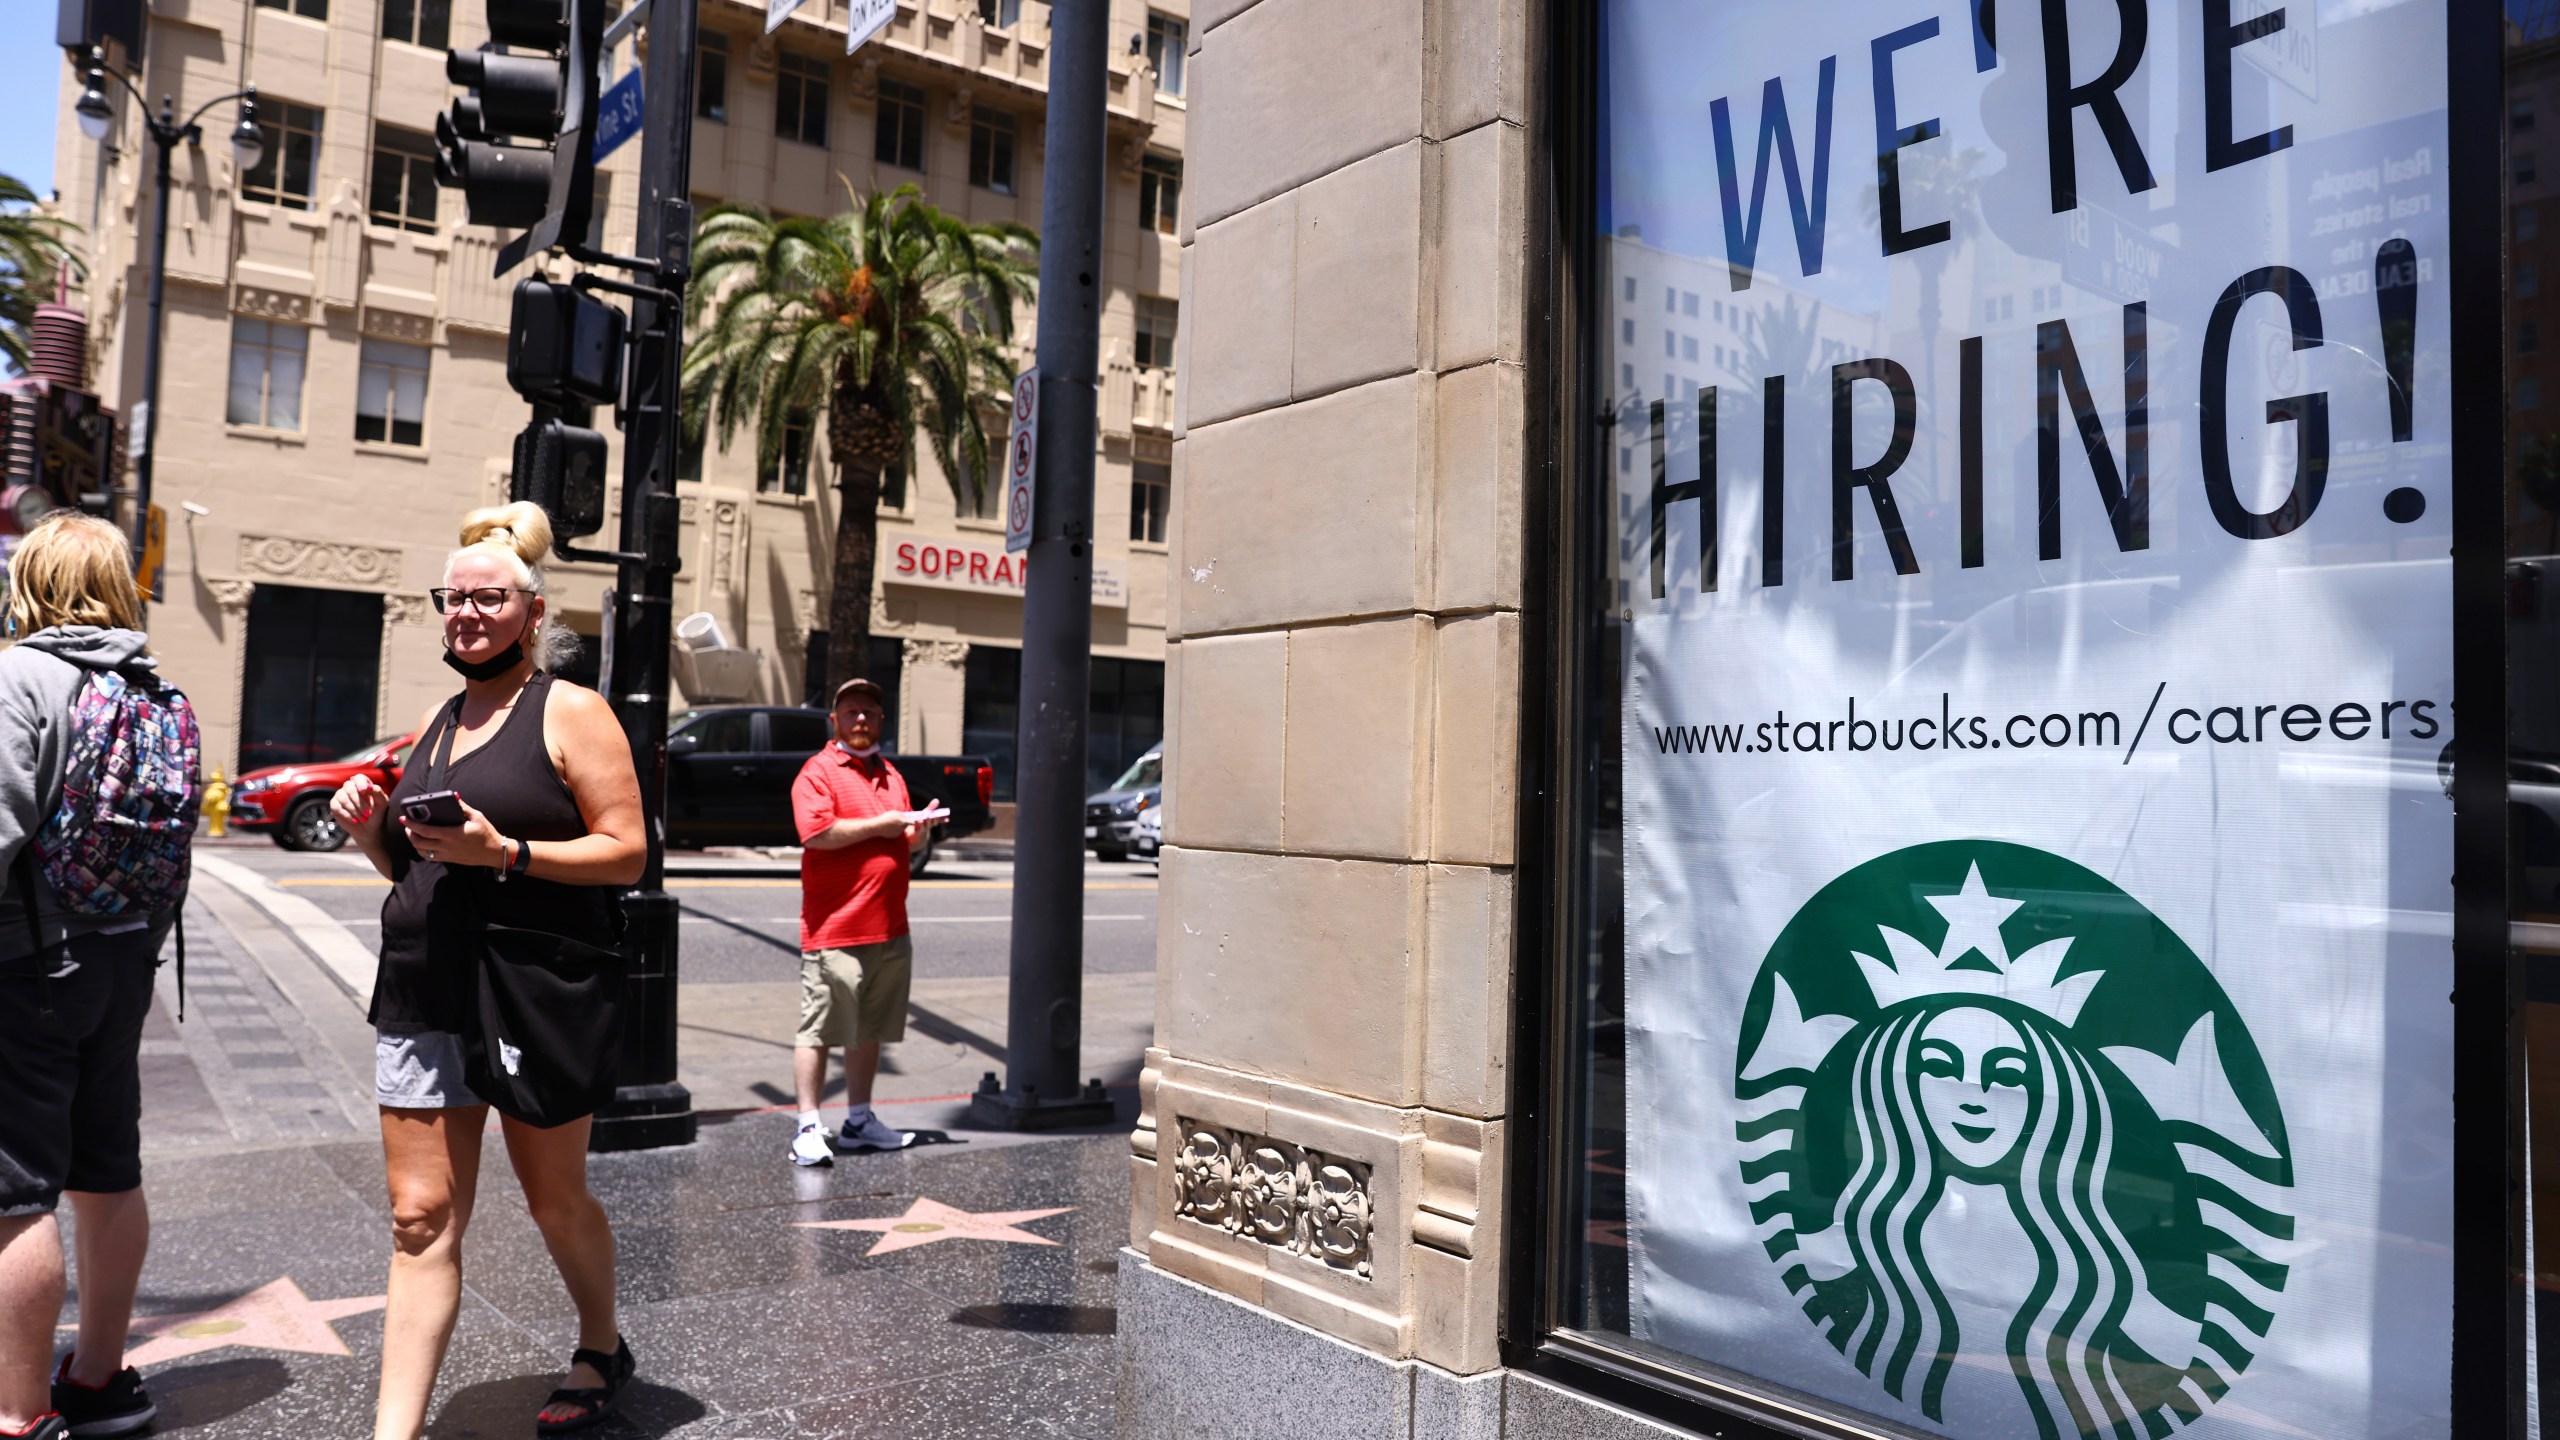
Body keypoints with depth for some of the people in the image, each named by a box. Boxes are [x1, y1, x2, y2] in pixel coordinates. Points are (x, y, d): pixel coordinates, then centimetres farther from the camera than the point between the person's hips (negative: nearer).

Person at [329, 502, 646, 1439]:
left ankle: (601, 1351, 36)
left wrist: (506, 852, -23)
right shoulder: (437, 721, 16)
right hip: (423, 1001, 5)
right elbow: (414, 869, 22)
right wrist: (369, 829, 1)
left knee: (555, 1199, 12)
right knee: (422, 1218, 2)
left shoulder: (570, 713, -5)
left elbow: (626, 851, -12)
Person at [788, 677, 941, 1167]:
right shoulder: (819, 771, -4)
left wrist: (918, 828, 6)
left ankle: (859, 1121, 22)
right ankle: (808, 1128, 1)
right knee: (817, 1029, -4)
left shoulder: (891, 775, 20)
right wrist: (878, 824, -14)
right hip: (834, 930, -7)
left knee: (869, 1030, 13)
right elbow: (815, 832, -19)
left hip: (889, 930, 8)